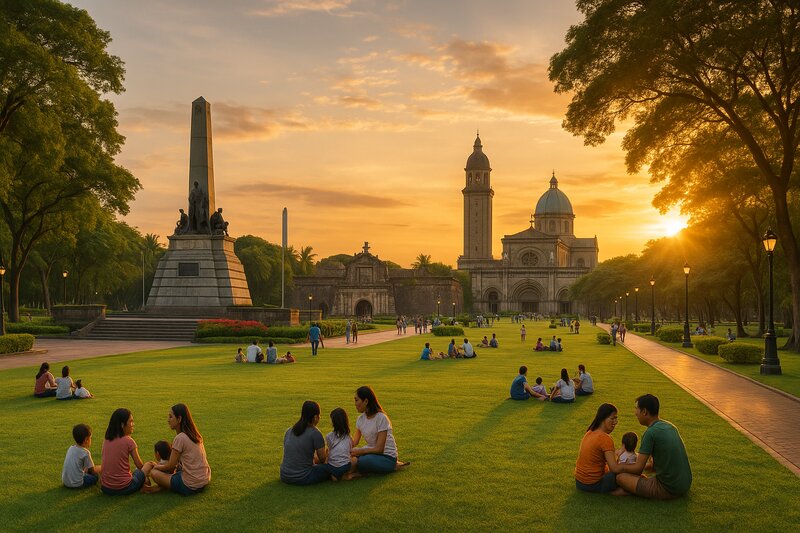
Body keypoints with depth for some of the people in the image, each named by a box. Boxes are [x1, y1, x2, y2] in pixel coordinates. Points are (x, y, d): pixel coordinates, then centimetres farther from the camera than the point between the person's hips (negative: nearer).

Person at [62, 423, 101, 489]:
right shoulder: (85, 453, -18)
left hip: (64, 482, 7)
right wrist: (102, 468, 8)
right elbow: (92, 471, -7)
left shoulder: (71, 448, 3)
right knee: (95, 476, 7)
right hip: (76, 484, -7)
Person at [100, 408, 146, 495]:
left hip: (105, 488, 4)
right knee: (141, 471, 24)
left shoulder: (106, 440, 4)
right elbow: (140, 466, -4)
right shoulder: (128, 441, -11)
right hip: (123, 488, -4)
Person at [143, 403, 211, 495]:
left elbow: (171, 466, -7)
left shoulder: (180, 438, -16)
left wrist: (156, 466, 11)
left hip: (190, 486, -9)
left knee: (154, 472, 1)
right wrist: (159, 464, 17)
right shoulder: (194, 435, 8)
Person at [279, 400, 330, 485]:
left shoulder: (289, 431, 7)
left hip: (284, 477, 5)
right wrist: (326, 450, 19)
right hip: (302, 479, -5)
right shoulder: (315, 433, -12)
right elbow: (322, 458, -5)